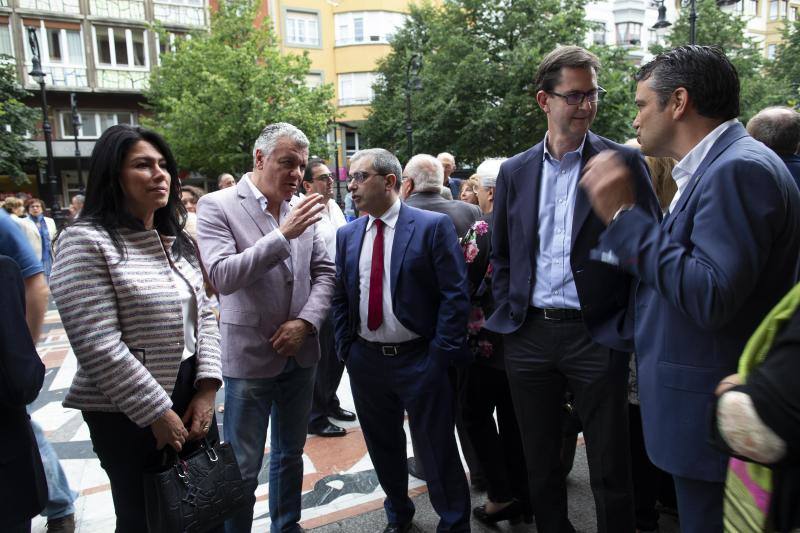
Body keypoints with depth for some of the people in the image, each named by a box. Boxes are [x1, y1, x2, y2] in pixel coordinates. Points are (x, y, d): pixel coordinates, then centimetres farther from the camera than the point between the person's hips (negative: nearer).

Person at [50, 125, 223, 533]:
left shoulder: (176, 241, 9)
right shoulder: (85, 241, -13)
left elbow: (203, 317, 8)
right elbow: (98, 347, -20)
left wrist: (207, 389, -4)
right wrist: (157, 413, -16)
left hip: (192, 398, 7)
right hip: (128, 414, -6)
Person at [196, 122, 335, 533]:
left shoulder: (302, 208, 2)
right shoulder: (217, 206, -10)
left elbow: (324, 271, 6)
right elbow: (223, 276, -21)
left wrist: (306, 321, -9)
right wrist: (284, 235, -27)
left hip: (299, 353, 5)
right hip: (249, 356, -5)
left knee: (290, 453, 21)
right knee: (243, 468, 7)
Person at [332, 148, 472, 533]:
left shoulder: (433, 226, -9)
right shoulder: (347, 234, 6)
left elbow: (455, 295, -11)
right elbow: (340, 297, 11)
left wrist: (441, 354, -15)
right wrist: (345, 348, 4)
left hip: (419, 360, -5)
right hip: (365, 361, 5)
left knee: (437, 451, 7)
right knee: (383, 447, 21)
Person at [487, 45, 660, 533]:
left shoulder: (624, 162, -2)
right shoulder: (515, 171, 7)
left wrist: (632, 325, -7)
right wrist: (506, 315, 5)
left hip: (597, 336, -3)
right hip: (529, 335, 3)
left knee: (610, 471, 9)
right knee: (540, 463, 18)